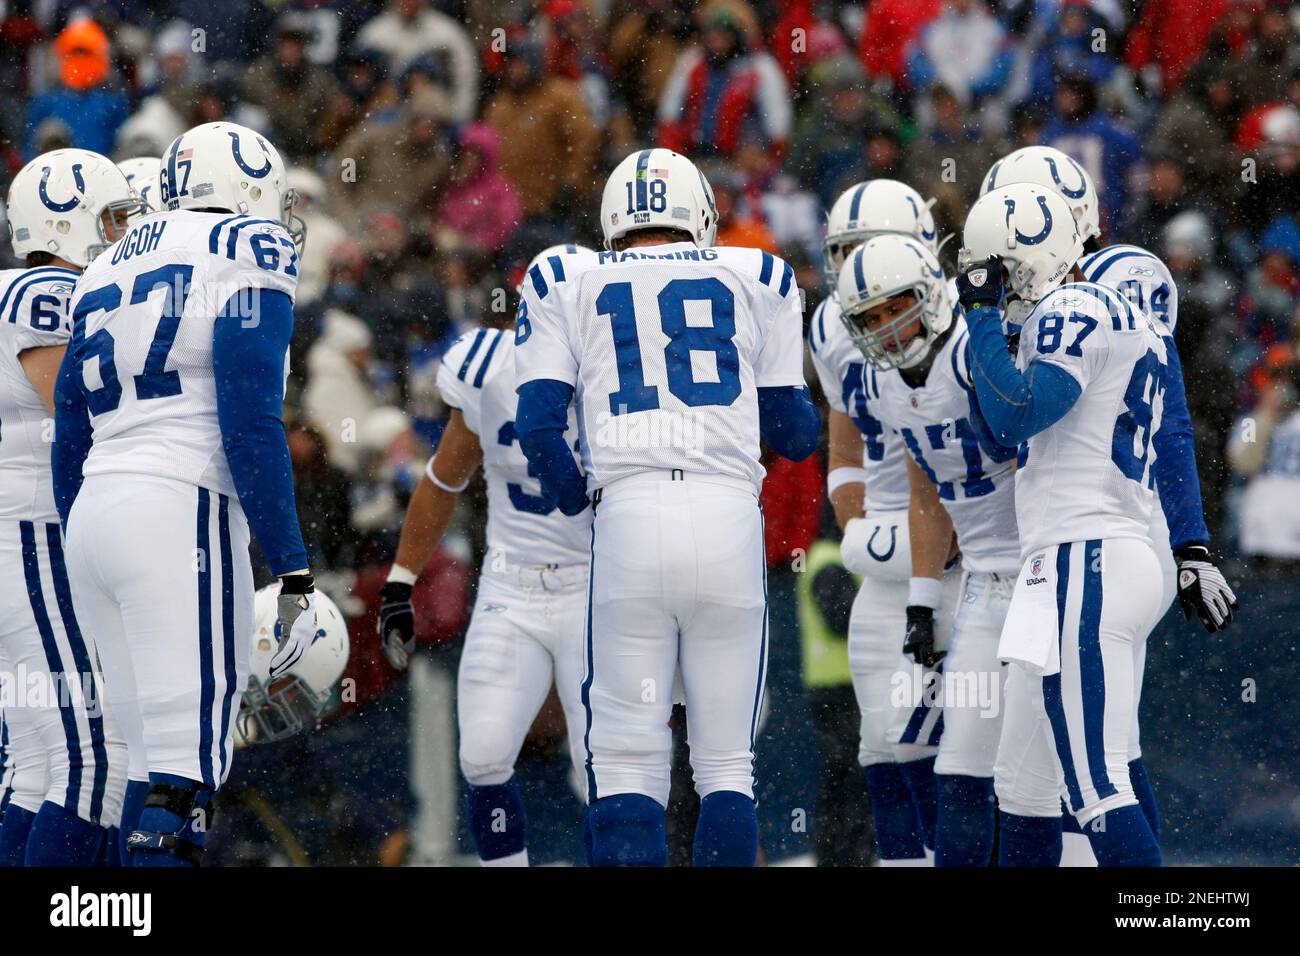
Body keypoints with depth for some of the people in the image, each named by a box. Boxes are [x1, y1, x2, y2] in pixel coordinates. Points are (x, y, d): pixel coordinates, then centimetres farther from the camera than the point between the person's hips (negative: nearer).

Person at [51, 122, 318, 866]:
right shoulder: (249, 250, 0)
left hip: (93, 516, 8)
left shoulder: (109, 275, 22)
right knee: (186, 771, -10)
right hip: (180, 511, -8)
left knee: (158, 763, 12)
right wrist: (294, 574, -11)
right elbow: (250, 422, -11)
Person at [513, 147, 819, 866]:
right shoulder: (756, 280, 16)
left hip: (629, 511, 0)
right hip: (729, 510, 0)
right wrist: (803, 428, 40)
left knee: (628, 761, 3)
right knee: (726, 761, 8)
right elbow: (793, 430, 17)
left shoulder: (568, 288, 15)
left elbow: (538, 424, 6)